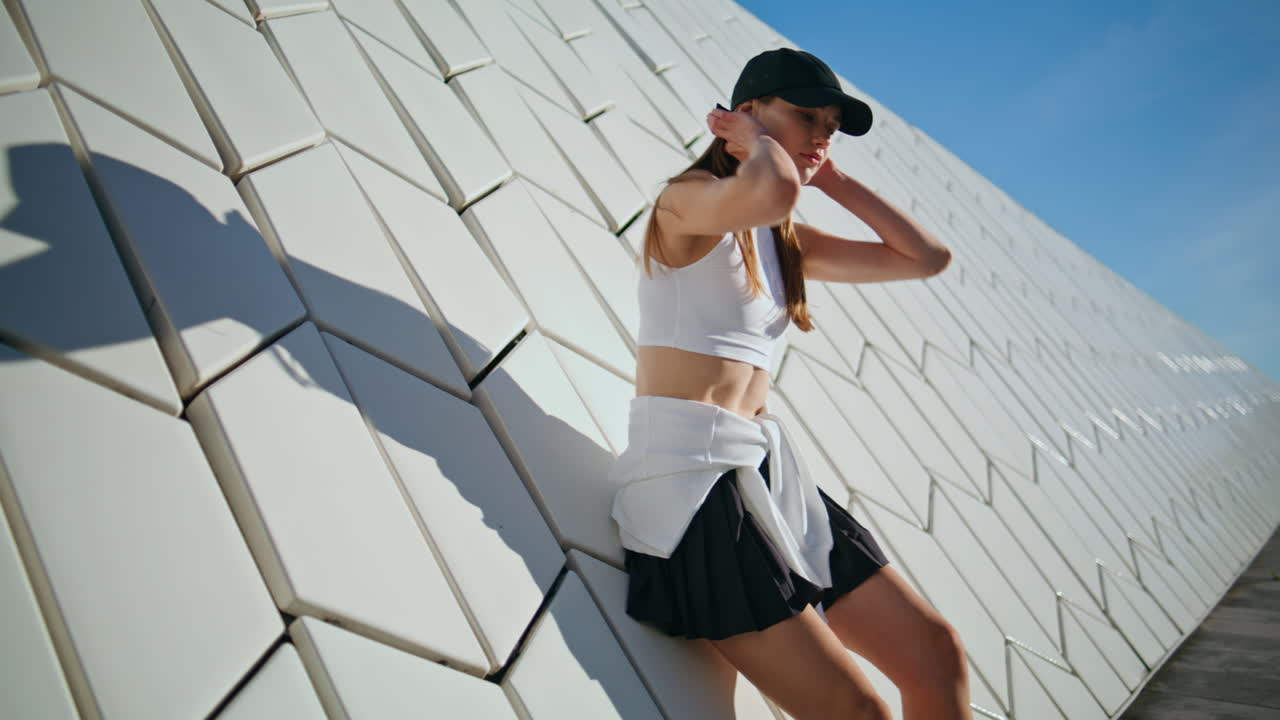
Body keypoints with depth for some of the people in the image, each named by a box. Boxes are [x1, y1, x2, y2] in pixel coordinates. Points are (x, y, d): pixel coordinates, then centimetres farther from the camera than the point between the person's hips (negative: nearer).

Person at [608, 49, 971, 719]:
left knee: (938, 654, 8)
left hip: (771, 474, 8)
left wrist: (835, 180, 16)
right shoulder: (686, 200, -5)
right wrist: (759, 145, -7)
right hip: (693, 479, -8)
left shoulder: (785, 242, 18)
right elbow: (772, 191, -30)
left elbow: (927, 257, 19)